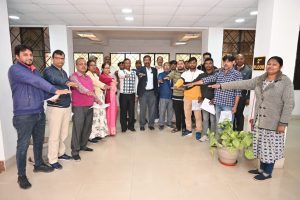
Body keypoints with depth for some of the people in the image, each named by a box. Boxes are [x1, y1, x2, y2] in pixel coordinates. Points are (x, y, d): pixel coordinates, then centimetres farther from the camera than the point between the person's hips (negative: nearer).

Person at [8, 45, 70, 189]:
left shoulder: (34, 70, 13)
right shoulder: (15, 69, -11)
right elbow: (36, 82, -22)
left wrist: (51, 95, -5)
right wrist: (55, 90, -20)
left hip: (39, 113, 7)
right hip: (24, 115, -7)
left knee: (39, 141, 18)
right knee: (23, 145, 3)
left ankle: (38, 164, 37)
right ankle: (21, 175, 18)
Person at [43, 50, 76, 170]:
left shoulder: (64, 72, 17)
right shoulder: (48, 71, -7)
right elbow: (54, 79, -28)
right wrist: (67, 83, -42)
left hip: (66, 107, 7)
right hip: (55, 108, -7)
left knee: (64, 134, 15)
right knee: (54, 135, -1)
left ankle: (60, 153, 31)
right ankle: (53, 160, 11)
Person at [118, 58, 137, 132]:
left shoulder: (134, 72, 10)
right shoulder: (121, 71, -1)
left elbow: (135, 84, 12)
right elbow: (122, 75, -26)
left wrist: (136, 95, 9)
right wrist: (125, 75, -50)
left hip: (132, 94, 3)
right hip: (123, 94, -3)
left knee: (131, 111, 8)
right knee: (123, 111, 5)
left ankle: (131, 126, 22)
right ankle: (124, 127, 18)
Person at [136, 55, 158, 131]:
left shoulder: (154, 70, 11)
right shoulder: (141, 69, 0)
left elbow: (156, 81, 13)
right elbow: (137, 72, -23)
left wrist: (156, 91, 7)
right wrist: (139, 74, -46)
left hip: (152, 92, 3)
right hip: (143, 92, -3)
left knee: (152, 109, 7)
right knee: (142, 109, 3)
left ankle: (151, 124, 20)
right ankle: (142, 125, 15)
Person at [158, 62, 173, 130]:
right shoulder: (161, 74, 2)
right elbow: (159, 80, -19)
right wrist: (160, 81, -41)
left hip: (170, 95, 3)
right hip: (163, 95, -3)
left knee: (170, 110, 11)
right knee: (162, 111, -1)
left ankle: (169, 122, 25)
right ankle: (161, 124, 10)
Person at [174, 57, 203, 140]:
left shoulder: (201, 73, 1)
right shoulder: (185, 73, 7)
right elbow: (180, 80, -11)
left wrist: (201, 95, -11)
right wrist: (176, 85, -33)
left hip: (197, 97, -3)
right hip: (187, 97, 3)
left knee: (197, 115, 1)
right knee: (187, 114, 11)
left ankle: (198, 131, 12)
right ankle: (188, 130, 24)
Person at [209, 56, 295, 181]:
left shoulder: (285, 81, -9)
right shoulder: (259, 80, 6)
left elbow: (289, 104, -11)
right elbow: (242, 84, 4)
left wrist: (283, 123, -15)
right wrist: (221, 86, -1)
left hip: (273, 122, -5)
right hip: (259, 120, 5)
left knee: (270, 147, 6)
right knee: (262, 146, 15)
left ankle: (267, 172, 24)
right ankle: (262, 168, 32)